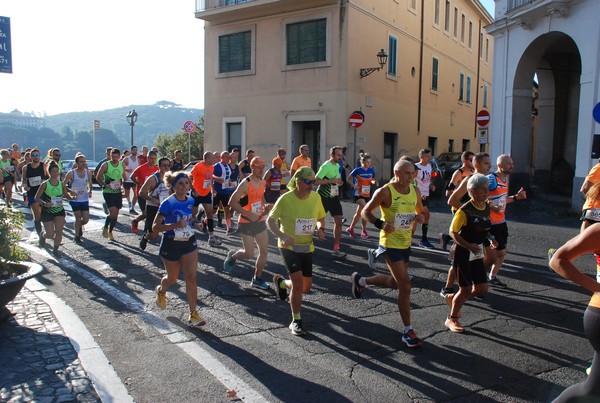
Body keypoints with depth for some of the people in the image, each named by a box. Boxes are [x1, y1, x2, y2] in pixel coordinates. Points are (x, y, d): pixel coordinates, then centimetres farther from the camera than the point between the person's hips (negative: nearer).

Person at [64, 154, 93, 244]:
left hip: (85, 199, 3)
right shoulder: (71, 173, -10)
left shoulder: (88, 173, 0)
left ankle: (78, 226, 36)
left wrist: (90, 192, -4)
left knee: (86, 219, 1)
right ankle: (77, 237, 18)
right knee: (78, 218, -1)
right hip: (75, 199, -3)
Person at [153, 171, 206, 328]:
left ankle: (193, 315, -1)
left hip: (189, 243, 3)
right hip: (171, 245, -3)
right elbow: (155, 227, -21)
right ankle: (161, 291, 51)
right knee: (172, 278, 15)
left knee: (191, 277, -6)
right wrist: (175, 225, -31)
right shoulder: (168, 203, -18)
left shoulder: (190, 200, -2)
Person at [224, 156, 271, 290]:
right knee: (249, 253, -4)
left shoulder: (263, 183, 6)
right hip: (247, 223, -7)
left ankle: (257, 279, 20)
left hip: (260, 221, 7)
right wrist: (249, 214, -23)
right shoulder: (245, 184, -17)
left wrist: (265, 206, 2)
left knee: (264, 251, 5)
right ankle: (232, 256, 29)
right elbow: (232, 202, -18)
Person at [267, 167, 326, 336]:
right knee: (298, 282, -18)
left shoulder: (316, 197, -4)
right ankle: (296, 321, 2)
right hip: (289, 246, -5)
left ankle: (281, 282, 43)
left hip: (307, 247, 5)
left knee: (306, 287, 11)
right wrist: (282, 236, -27)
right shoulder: (286, 199, -17)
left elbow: (321, 218, 12)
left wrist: (320, 229, -10)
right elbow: (270, 220, -11)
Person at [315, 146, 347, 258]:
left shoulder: (337, 165, 8)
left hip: (334, 197, 7)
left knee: (338, 221, -3)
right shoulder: (326, 166, -18)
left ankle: (336, 250, 2)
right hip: (323, 197, -7)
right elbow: (316, 181, -25)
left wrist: (338, 182, 5)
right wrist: (331, 181, -29)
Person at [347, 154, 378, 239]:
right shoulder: (357, 170, -10)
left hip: (367, 195, 5)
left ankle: (351, 228, 28)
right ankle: (364, 231, -11)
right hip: (359, 194, -5)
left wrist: (375, 182, -7)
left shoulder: (371, 170, 2)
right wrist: (354, 185, -15)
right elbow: (349, 178, 1)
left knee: (359, 213, 13)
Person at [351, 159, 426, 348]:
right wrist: (381, 224, -23)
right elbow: (365, 211, -7)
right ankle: (408, 331, 4)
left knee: (396, 282, 21)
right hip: (390, 244, -8)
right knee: (405, 285, -9)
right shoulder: (385, 192, -15)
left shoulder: (415, 191, 4)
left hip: (406, 243, 8)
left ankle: (361, 281, 45)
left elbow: (421, 210, 17)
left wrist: (420, 216, -7)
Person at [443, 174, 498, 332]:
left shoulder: (486, 207, 4)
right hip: (463, 253, -8)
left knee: (482, 289, 10)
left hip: (477, 253, 8)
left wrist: (490, 238, 0)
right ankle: (451, 319, 18)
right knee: (466, 289, -1)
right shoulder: (465, 211, -19)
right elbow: (453, 232, -17)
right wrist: (469, 246, -26)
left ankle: (453, 297, 33)